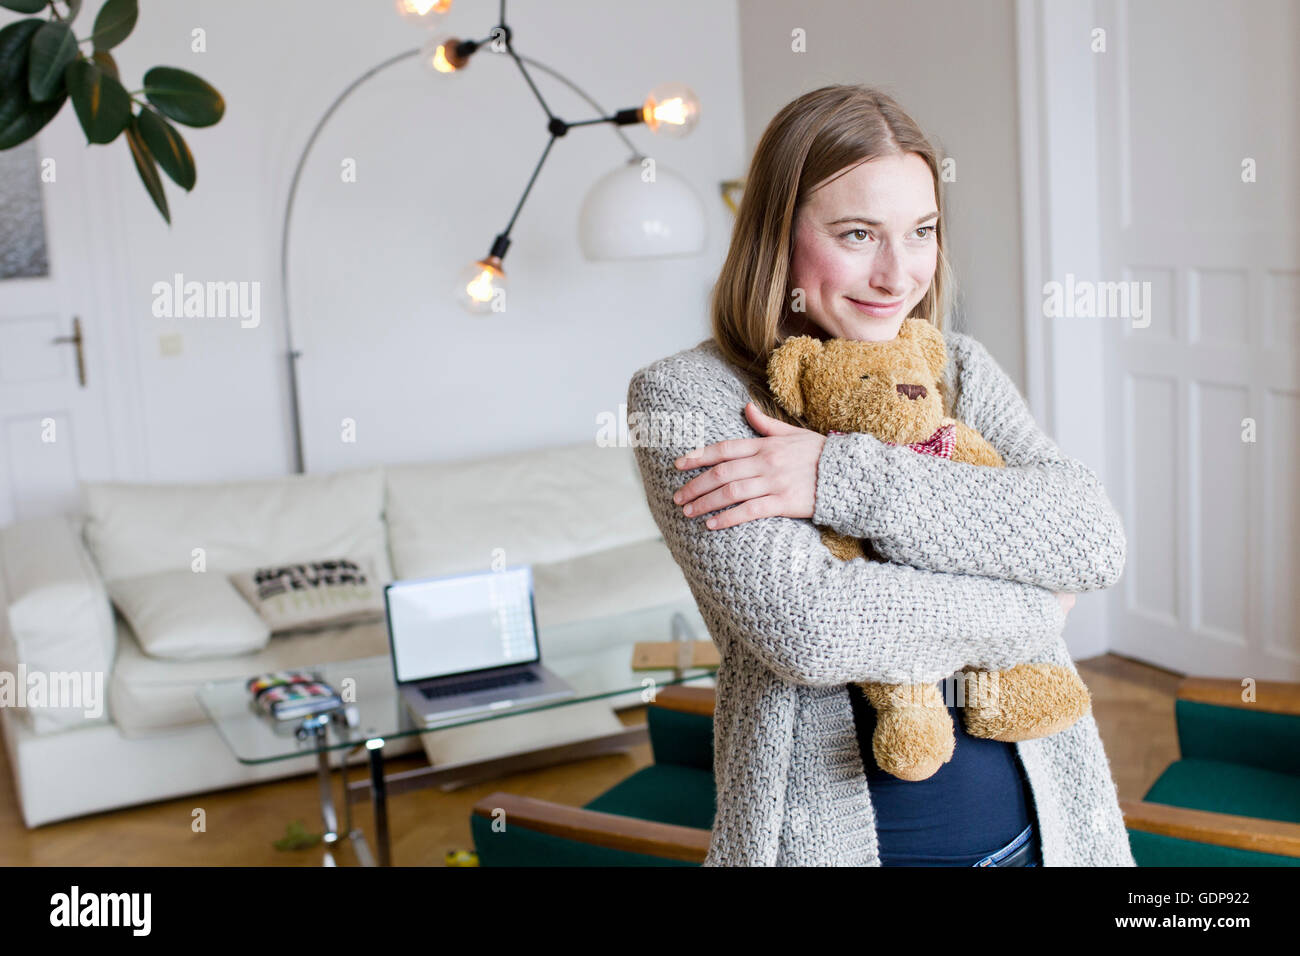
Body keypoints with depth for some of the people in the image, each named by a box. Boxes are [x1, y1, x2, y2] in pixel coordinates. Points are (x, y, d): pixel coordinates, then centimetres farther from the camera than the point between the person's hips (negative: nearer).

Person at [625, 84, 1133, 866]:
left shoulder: (963, 371, 3)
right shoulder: (685, 399, -11)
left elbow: (1097, 539, -13)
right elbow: (805, 629, -22)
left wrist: (845, 477, -20)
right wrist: (1029, 606, -12)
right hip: (832, 831, -4)